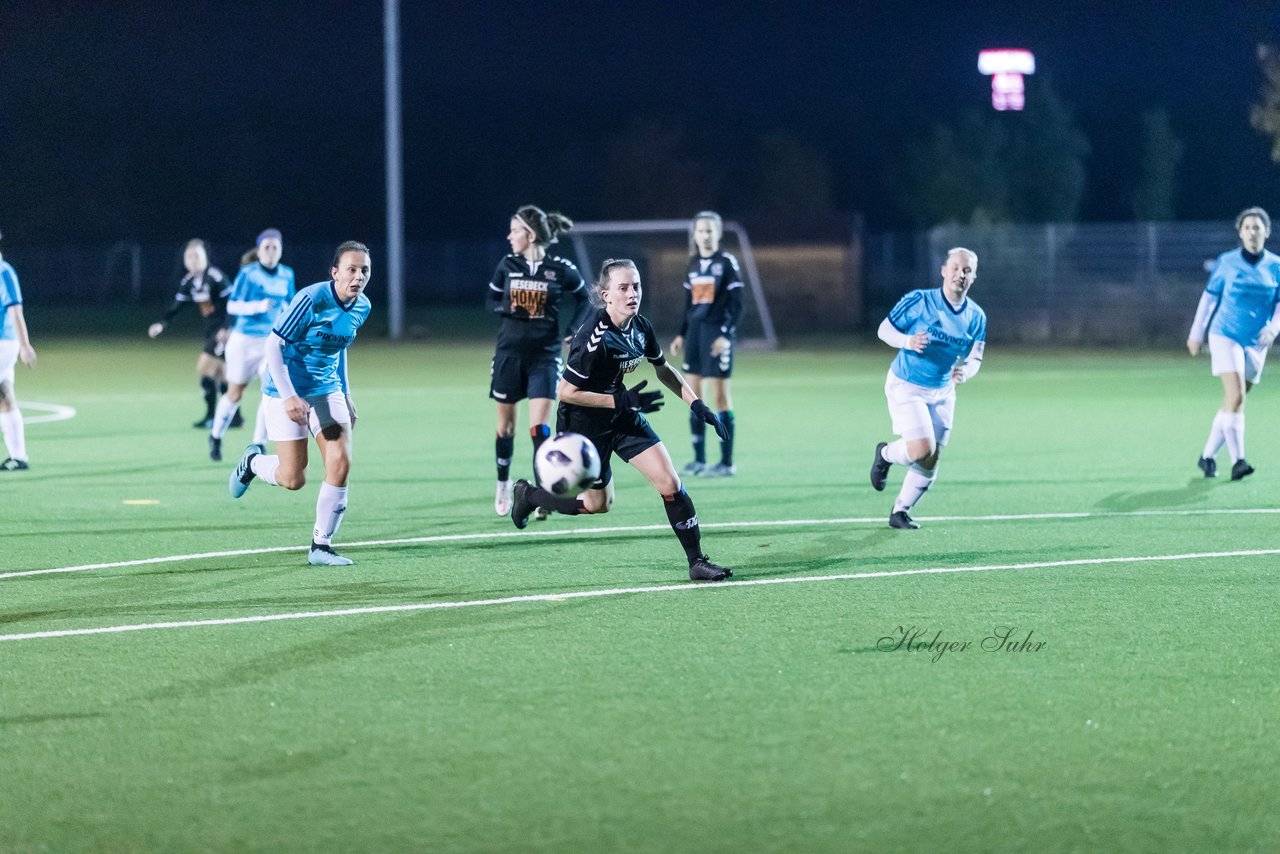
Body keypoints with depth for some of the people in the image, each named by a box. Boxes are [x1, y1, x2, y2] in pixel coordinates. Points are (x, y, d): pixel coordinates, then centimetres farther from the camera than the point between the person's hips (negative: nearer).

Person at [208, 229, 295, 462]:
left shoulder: (287, 275, 2)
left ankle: (258, 445, -7)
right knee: (234, 394, 7)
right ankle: (215, 437, 32)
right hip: (244, 340, -3)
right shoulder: (248, 274, -13)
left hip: (271, 342, 3)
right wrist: (258, 306, -30)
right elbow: (232, 306, -16)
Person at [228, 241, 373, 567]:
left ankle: (320, 547, 1)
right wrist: (289, 396, -26)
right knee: (293, 479, -5)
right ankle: (253, 461, 30)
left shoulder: (362, 307, 0)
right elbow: (274, 344, -19)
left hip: (327, 390, 6)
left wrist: (345, 395, 17)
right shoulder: (311, 300, -22)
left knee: (340, 464, -10)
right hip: (287, 393, -6)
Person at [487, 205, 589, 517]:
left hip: (544, 354, -3)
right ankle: (503, 484, 31)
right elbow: (492, 300, 11)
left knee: (539, 426, -13)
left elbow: (582, 298, 10)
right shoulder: (507, 265, -1)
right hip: (509, 352, 3)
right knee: (505, 425, 11)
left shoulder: (560, 269, -7)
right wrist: (507, 308, -10)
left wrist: (571, 330, 0)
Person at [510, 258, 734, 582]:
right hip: (583, 423, -6)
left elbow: (663, 370, 11)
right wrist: (623, 401, -29)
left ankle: (697, 562, 1)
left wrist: (696, 403, 0)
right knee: (597, 504, 11)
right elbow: (566, 392, -26)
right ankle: (528, 495, 35)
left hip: (622, 416, 6)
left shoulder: (641, 327, -7)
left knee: (670, 483, -6)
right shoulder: (594, 338, -30)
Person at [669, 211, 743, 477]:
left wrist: (726, 334, -16)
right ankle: (699, 459, 11)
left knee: (721, 395, -4)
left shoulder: (727, 263, -6)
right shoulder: (692, 265, 12)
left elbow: (736, 304, -8)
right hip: (695, 332, 6)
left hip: (717, 333, -6)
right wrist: (682, 334, 15)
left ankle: (727, 462, 0)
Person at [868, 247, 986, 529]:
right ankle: (886, 453, 13)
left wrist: (965, 371, -23)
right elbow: (884, 329, -8)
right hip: (905, 387, -5)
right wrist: (908, 341, -29)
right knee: (922, 449, -20)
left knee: (930, 462, 2)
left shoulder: (976, 317, -2)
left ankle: (900, 511, 21)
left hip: (942, 393, 5)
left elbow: (974, 358, 1)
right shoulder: (919, 301, -15)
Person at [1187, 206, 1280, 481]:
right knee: (1236, 397, -18)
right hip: (1225, 336, -3)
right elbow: (1209, 297, 5)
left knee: (1232, 403, 8)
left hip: (1256, 344, 3)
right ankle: (1237, 461, -21)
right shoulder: (1227, 262, -3)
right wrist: (1196, 334, 8)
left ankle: (1208, 456, 23)